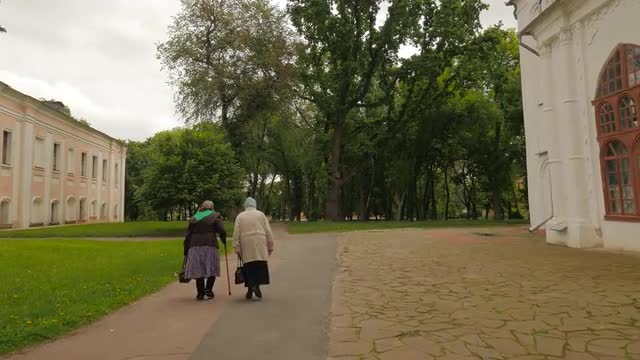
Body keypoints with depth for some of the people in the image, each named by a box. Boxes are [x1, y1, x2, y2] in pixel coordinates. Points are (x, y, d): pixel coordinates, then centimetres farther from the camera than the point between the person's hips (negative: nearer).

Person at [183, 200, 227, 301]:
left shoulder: (193, 219, 18)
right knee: (212, 269, 8)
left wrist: (186, 250, 14)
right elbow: (222, 231, -3)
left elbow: (188, 236, 13)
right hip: (210, 245, -3)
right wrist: (224, 242, 12)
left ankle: (200, 293, 7)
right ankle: (208, 289, -4)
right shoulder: (215, 216, 9)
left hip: (195, 247, 3)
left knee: (198, 270, 7)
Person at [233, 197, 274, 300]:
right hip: (260, 246, -1)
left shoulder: (239, 216, 10)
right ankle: (256, 285, -16)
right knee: (260, 266, 0)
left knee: (249, 268, 4)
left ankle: (250, 289, 1)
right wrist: (270, 247, 10)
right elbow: (268, 232, 5)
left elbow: (236, 233, 3)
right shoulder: (261, 214, 9)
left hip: (246, 247, 1)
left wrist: (237, 249, 5)